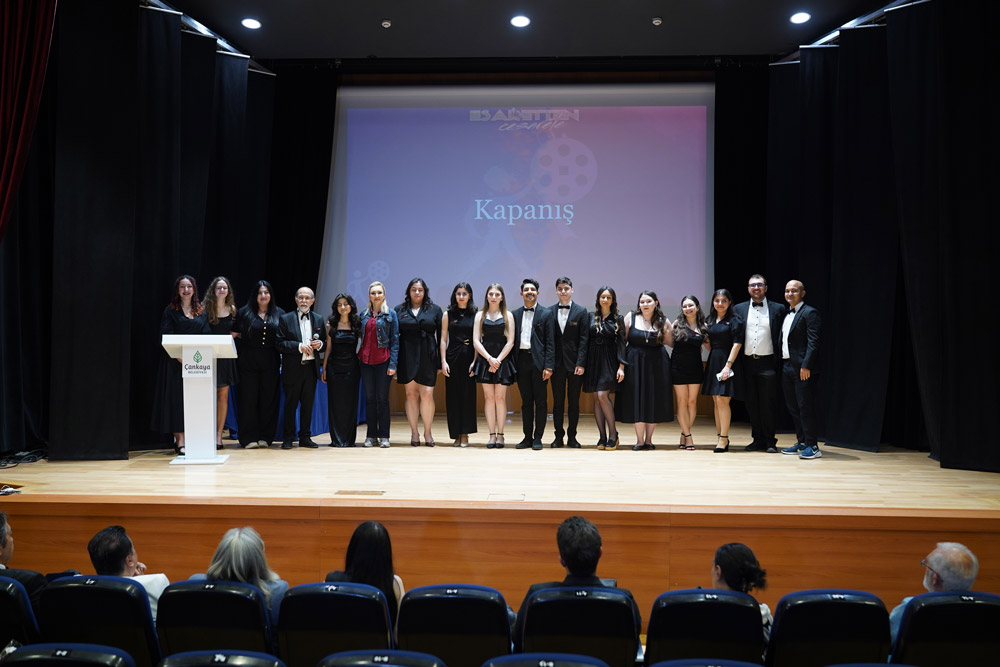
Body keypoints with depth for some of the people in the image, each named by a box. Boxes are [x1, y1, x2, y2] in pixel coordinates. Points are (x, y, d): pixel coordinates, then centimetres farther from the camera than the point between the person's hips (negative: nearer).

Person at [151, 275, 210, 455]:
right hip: (175, 361, -3)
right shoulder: (170, 311, 3)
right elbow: (166, 338, -5)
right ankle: (180, 440, -7)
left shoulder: (201, 311, 13)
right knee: (177, 398, -6)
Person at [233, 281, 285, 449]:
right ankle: (249, 438, 6)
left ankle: (265, 437, 12)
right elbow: (234, 334, 3)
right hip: (248, 363, -1)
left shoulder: (279, 314, 8)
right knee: (249, 399, 0)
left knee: (268, 399, 4)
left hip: (270, 364, 2)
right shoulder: (244, 312, 4)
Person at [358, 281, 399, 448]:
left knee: (382, 398, -1)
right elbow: (360, 337, 13)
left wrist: (393, 364, -9)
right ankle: (371, 435, 13)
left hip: (383, 360, -3)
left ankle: (384, 436, 6)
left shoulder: (390, 315, 1)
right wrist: (359, 356, 2)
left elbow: (395, 340, -2)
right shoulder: (363, 314, 11)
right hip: (366, 360, 3)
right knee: (369, 398, 6)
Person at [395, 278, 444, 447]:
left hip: (427, 357, -1)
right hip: (407, 356, 1)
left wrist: (440, 361, 1)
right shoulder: (399, 310, 11)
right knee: (411, 394, 4)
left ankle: (427, 432, 7)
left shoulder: (435, 309, 8)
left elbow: (441, 336, 7)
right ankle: (414, 433, 12)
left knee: (427, 394, -6)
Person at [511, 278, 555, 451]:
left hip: (538, 361, -3)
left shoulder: (546, 314, 2)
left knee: (540, 402, 1)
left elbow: (550, 342, -3)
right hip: (521, 361, 3)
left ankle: (537, 438, 9)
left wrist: (548, 366, -11)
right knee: (526, 401, 9)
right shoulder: (515, 314, 11)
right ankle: (527, 437, 15)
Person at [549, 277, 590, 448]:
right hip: (557, 362, 1)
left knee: (574, 402, 5)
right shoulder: (550, 312, 6)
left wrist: (581, 363, -10)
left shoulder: (581, 311, 2)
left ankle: (572, 436, 14)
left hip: (575, 363, -1)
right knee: (557, 401, 6)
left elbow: (584, 339, -3)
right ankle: (558, 436, 14)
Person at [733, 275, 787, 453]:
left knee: (767, 404, 0)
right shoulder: (739, 309, 9)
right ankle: (758, 440, 16)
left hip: (768, 363, -2)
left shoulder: (778, 309, 3)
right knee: (751, 404, 7)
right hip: (747, 363, 2)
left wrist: (781, 361, -4)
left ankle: (769, 441, 9)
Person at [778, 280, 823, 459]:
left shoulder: (809, 313, -8)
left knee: (805, 407, -6)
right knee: (793, 407, 12)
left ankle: (812, 446, 0)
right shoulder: (786, 315, 18)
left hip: (802, 368, -9)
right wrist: (781, 366, 12)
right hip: (787, 367, 9)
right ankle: (801, 442, 21)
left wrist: (806, 366, -22)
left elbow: (813, 341, -15)